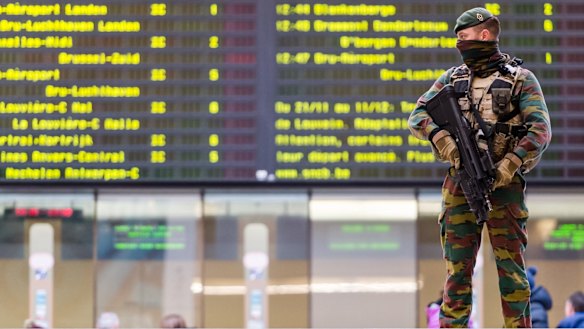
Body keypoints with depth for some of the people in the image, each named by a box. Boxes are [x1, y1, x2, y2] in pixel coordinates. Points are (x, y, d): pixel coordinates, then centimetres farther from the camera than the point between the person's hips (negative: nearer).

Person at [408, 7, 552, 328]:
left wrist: (510, 165, -20)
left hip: (504, 182, -3)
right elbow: (418, 115, 6)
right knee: (457, 268, 2)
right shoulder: (453, 77, 12)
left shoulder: (521, 79, 1)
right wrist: (442, 138, -15)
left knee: (511, 266, -2)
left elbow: (541, 130, -8)